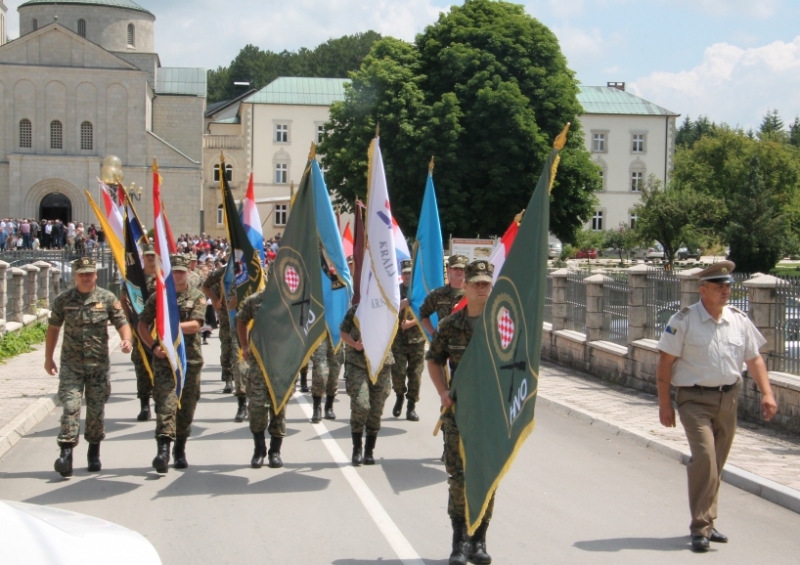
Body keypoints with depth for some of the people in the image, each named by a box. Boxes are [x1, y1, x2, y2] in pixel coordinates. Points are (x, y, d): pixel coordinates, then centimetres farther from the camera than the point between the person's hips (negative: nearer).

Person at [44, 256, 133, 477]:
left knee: (96, 409, 8)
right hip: (71, 364, 0)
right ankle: (66, 454, -14)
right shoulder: (63, 300, 2)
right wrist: (48, 358, 13)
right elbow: (53, 328, 11)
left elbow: (122, 323, 1)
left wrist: (126, 340, -21)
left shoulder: (107, 299, 0)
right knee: (70, 406, -11)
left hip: (98, 364, 0)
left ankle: (94, 453, 24)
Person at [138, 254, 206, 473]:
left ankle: (180, 450, 23)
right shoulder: (157, 297, 8)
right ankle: (163, 450, -23)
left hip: (191, 359, 1)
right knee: (165, 404, -14)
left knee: (187, 406, 8)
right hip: (164, 359, -1)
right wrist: (153, 346, -5)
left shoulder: (197, 297, 5)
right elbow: (142, 325, 10)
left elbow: (195, 325, -8)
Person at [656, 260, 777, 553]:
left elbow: (754, 358, 12)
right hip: (695, 399, -5)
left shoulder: (740, 320, 6)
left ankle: (706, 524, 24)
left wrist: (767, 393, 0)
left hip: (728, 399, 5)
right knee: (704, 456, -19)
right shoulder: (683, 320, -8)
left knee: (716, 464, 11)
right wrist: (664, 403, -9)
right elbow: (665, 362, -6)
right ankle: (700, 528, -13)